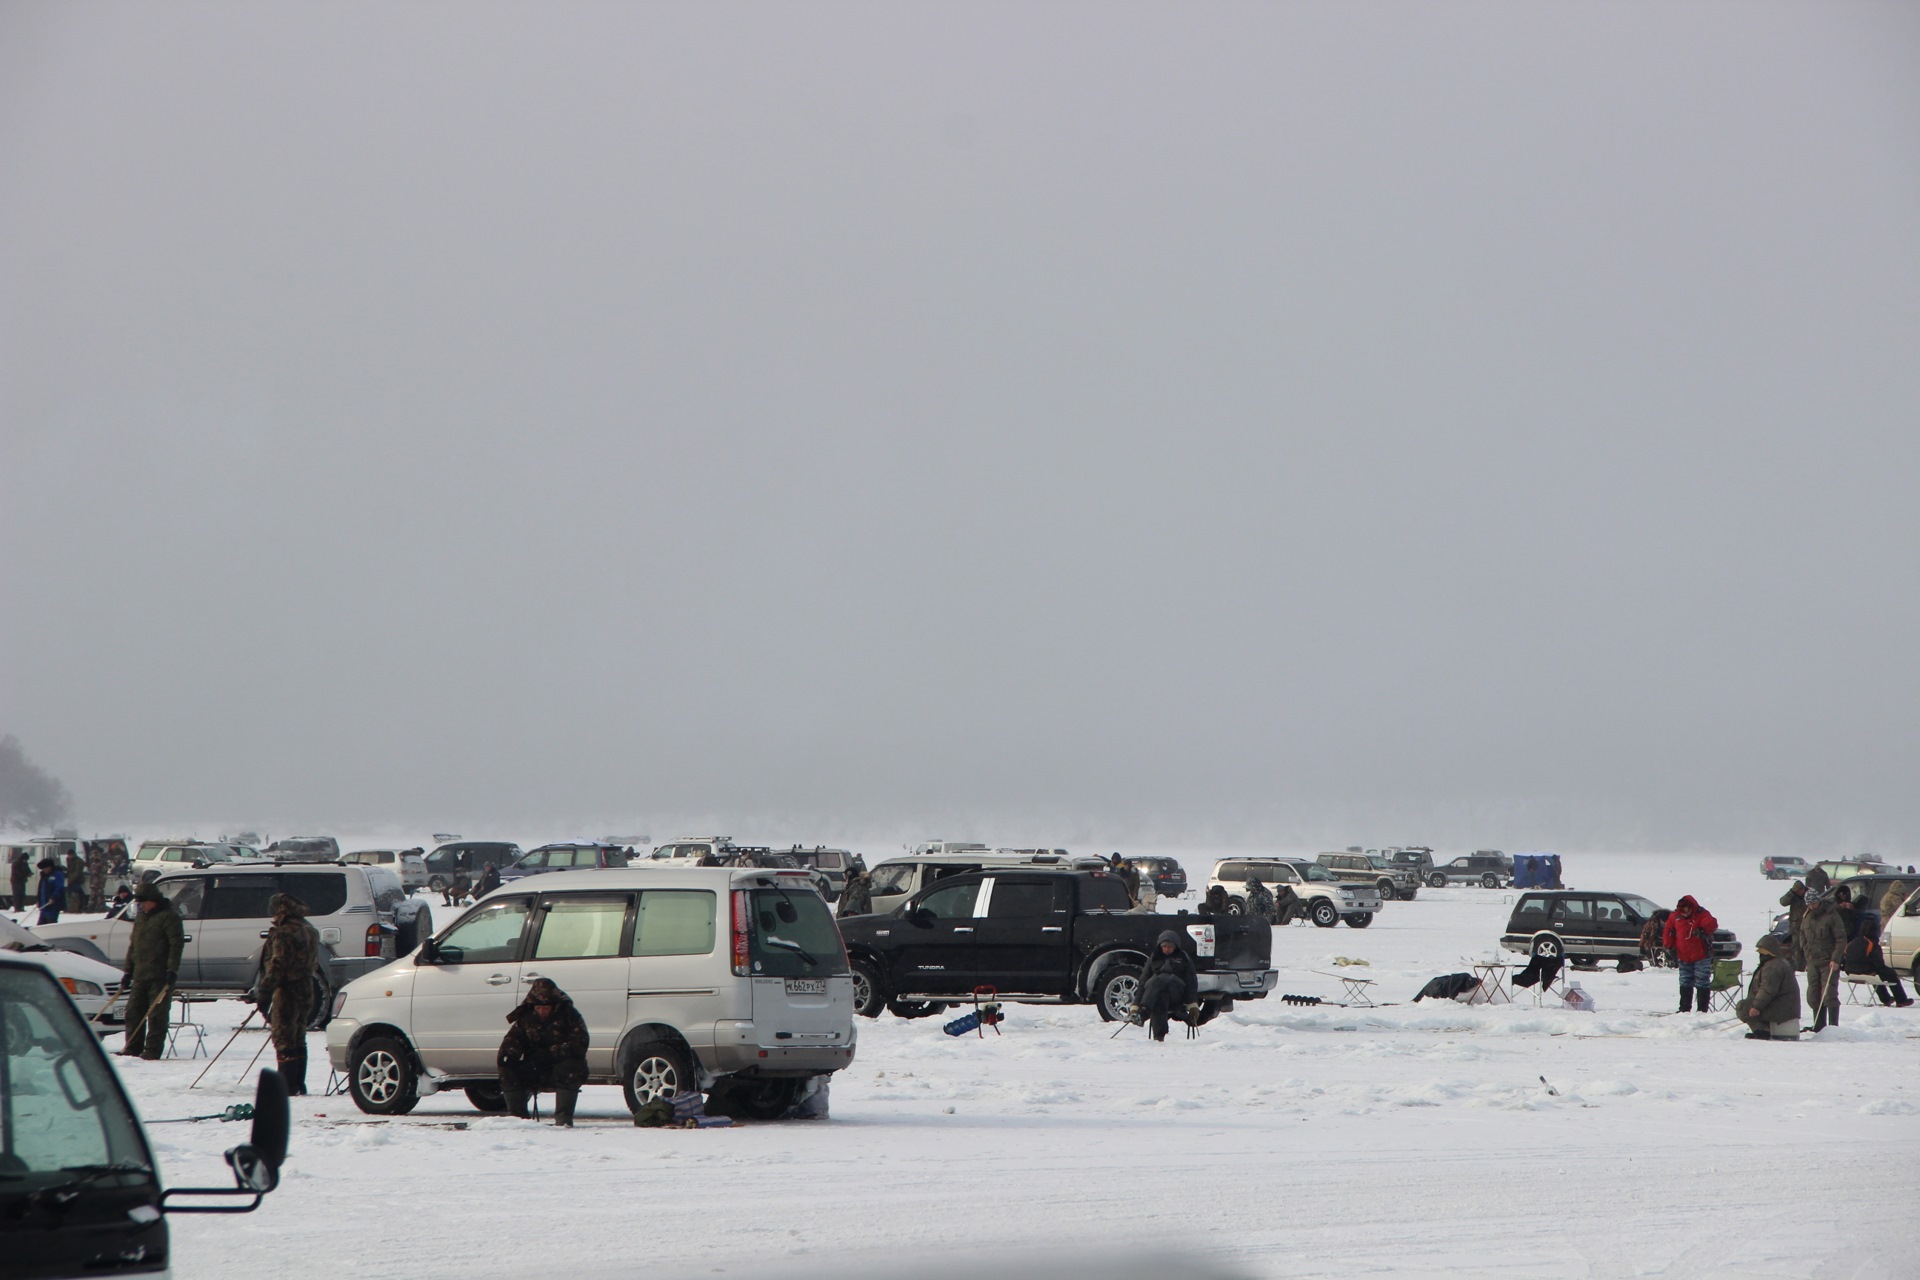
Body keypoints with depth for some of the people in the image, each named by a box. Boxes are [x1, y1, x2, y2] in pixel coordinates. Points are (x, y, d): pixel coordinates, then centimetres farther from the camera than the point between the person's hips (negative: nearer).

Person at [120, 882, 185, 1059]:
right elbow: (132, 946, 25)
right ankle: (132, 1048, 12)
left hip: (160, 976, -8)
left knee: (156, 1014, -7)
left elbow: (177, 944, -12)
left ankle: (152, 1050, -7)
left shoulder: (168, 917, -5)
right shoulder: (140, 919, 21)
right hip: (140, 976, 8)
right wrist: (128, 971, 19)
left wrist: (172, 970, -18)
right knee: (133, 1011, 7)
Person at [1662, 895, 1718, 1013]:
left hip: (1701, 956, -5)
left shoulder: (1701, 914, -10)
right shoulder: (1675, 917, 4)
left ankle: (1702, 1010, -1)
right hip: (1683, 957, 5)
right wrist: (1669, 945, 5)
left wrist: (1702, 929, -46)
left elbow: (1712, 923, -28)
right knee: (1685, 984, 12)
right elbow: (1668, 931, 13)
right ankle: (1684, 1009, 20)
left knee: (1702, 984, -4)